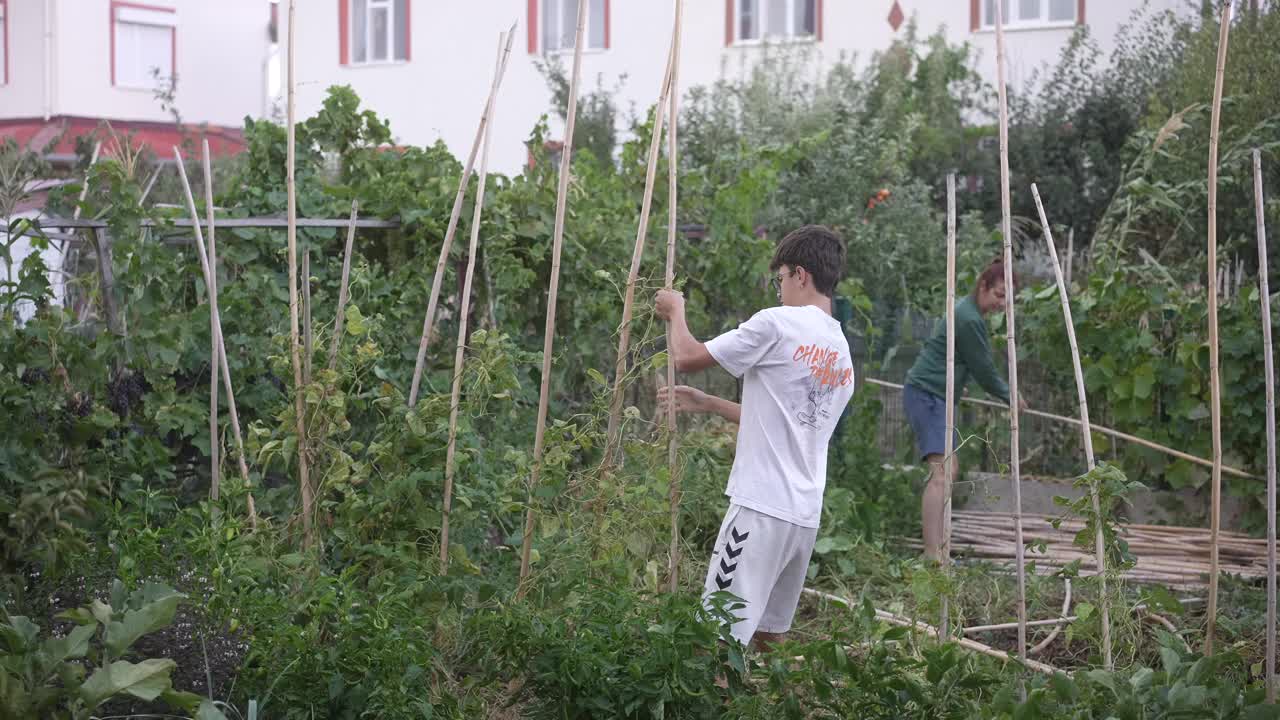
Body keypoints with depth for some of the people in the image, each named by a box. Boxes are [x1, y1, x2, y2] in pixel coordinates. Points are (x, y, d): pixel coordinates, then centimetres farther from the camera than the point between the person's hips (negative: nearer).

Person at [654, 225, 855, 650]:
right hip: (806, 514, 8)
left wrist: (675, 311, 15)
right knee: (768, 633, 14)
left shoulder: (777, 323, -9)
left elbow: (686, 357, -4)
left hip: (761, 507, -8)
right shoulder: (843, 353, 16)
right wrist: (708, 404, 30)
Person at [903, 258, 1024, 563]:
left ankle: (936, 545, 25)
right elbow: (983, 369, -11)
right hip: (926, 394, -11)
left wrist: (955, 386, 43)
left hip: (934, 396, 11)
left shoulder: (967, 311, 15)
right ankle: (933, 554, -32)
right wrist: (1010, 396, 4)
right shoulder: (969, 319, -17)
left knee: (951, 469, 19)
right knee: (941, 471, -22)